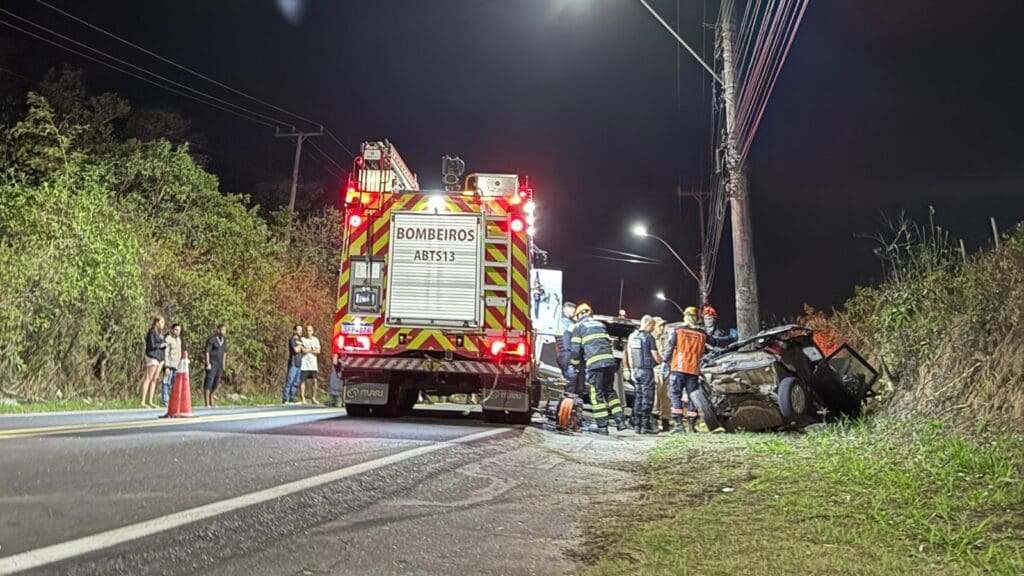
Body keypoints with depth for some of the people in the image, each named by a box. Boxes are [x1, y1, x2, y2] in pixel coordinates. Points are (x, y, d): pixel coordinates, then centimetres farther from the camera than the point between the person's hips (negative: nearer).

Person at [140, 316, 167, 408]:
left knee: (154, 380, 8)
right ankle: (143, 402, -8)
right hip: (152, 357, -8)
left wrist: (165, 345, -1)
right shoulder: (151, 333, -8)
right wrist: (161, 345, -4)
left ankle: (150, 401, 11)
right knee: (148, 379, -8)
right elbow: (151, 346, -16)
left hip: (160, 357, 8)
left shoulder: (161, 333, 17)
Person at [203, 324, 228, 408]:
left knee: (216, 383, 10)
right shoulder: (211, 339, -12)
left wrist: (223, 364, 14)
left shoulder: (224, 340, 10)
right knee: (208, 383, -6)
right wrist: (208, 363, -17)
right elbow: (207, 352, -13)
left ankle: (211, 401, 21)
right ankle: (206, 403, -5)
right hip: (212, 365, -7)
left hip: (219, 365, 7)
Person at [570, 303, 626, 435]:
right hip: (610, 361, 5)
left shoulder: (579, 327, 10)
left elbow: (576, 350, 4)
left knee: (597, 394, 1)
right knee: (610, 391, 17)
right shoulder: (601, 325, 25)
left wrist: (575, 365, 18)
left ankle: (602, 427, -1)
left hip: (595, 364, -5)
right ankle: (620, 421, 10)